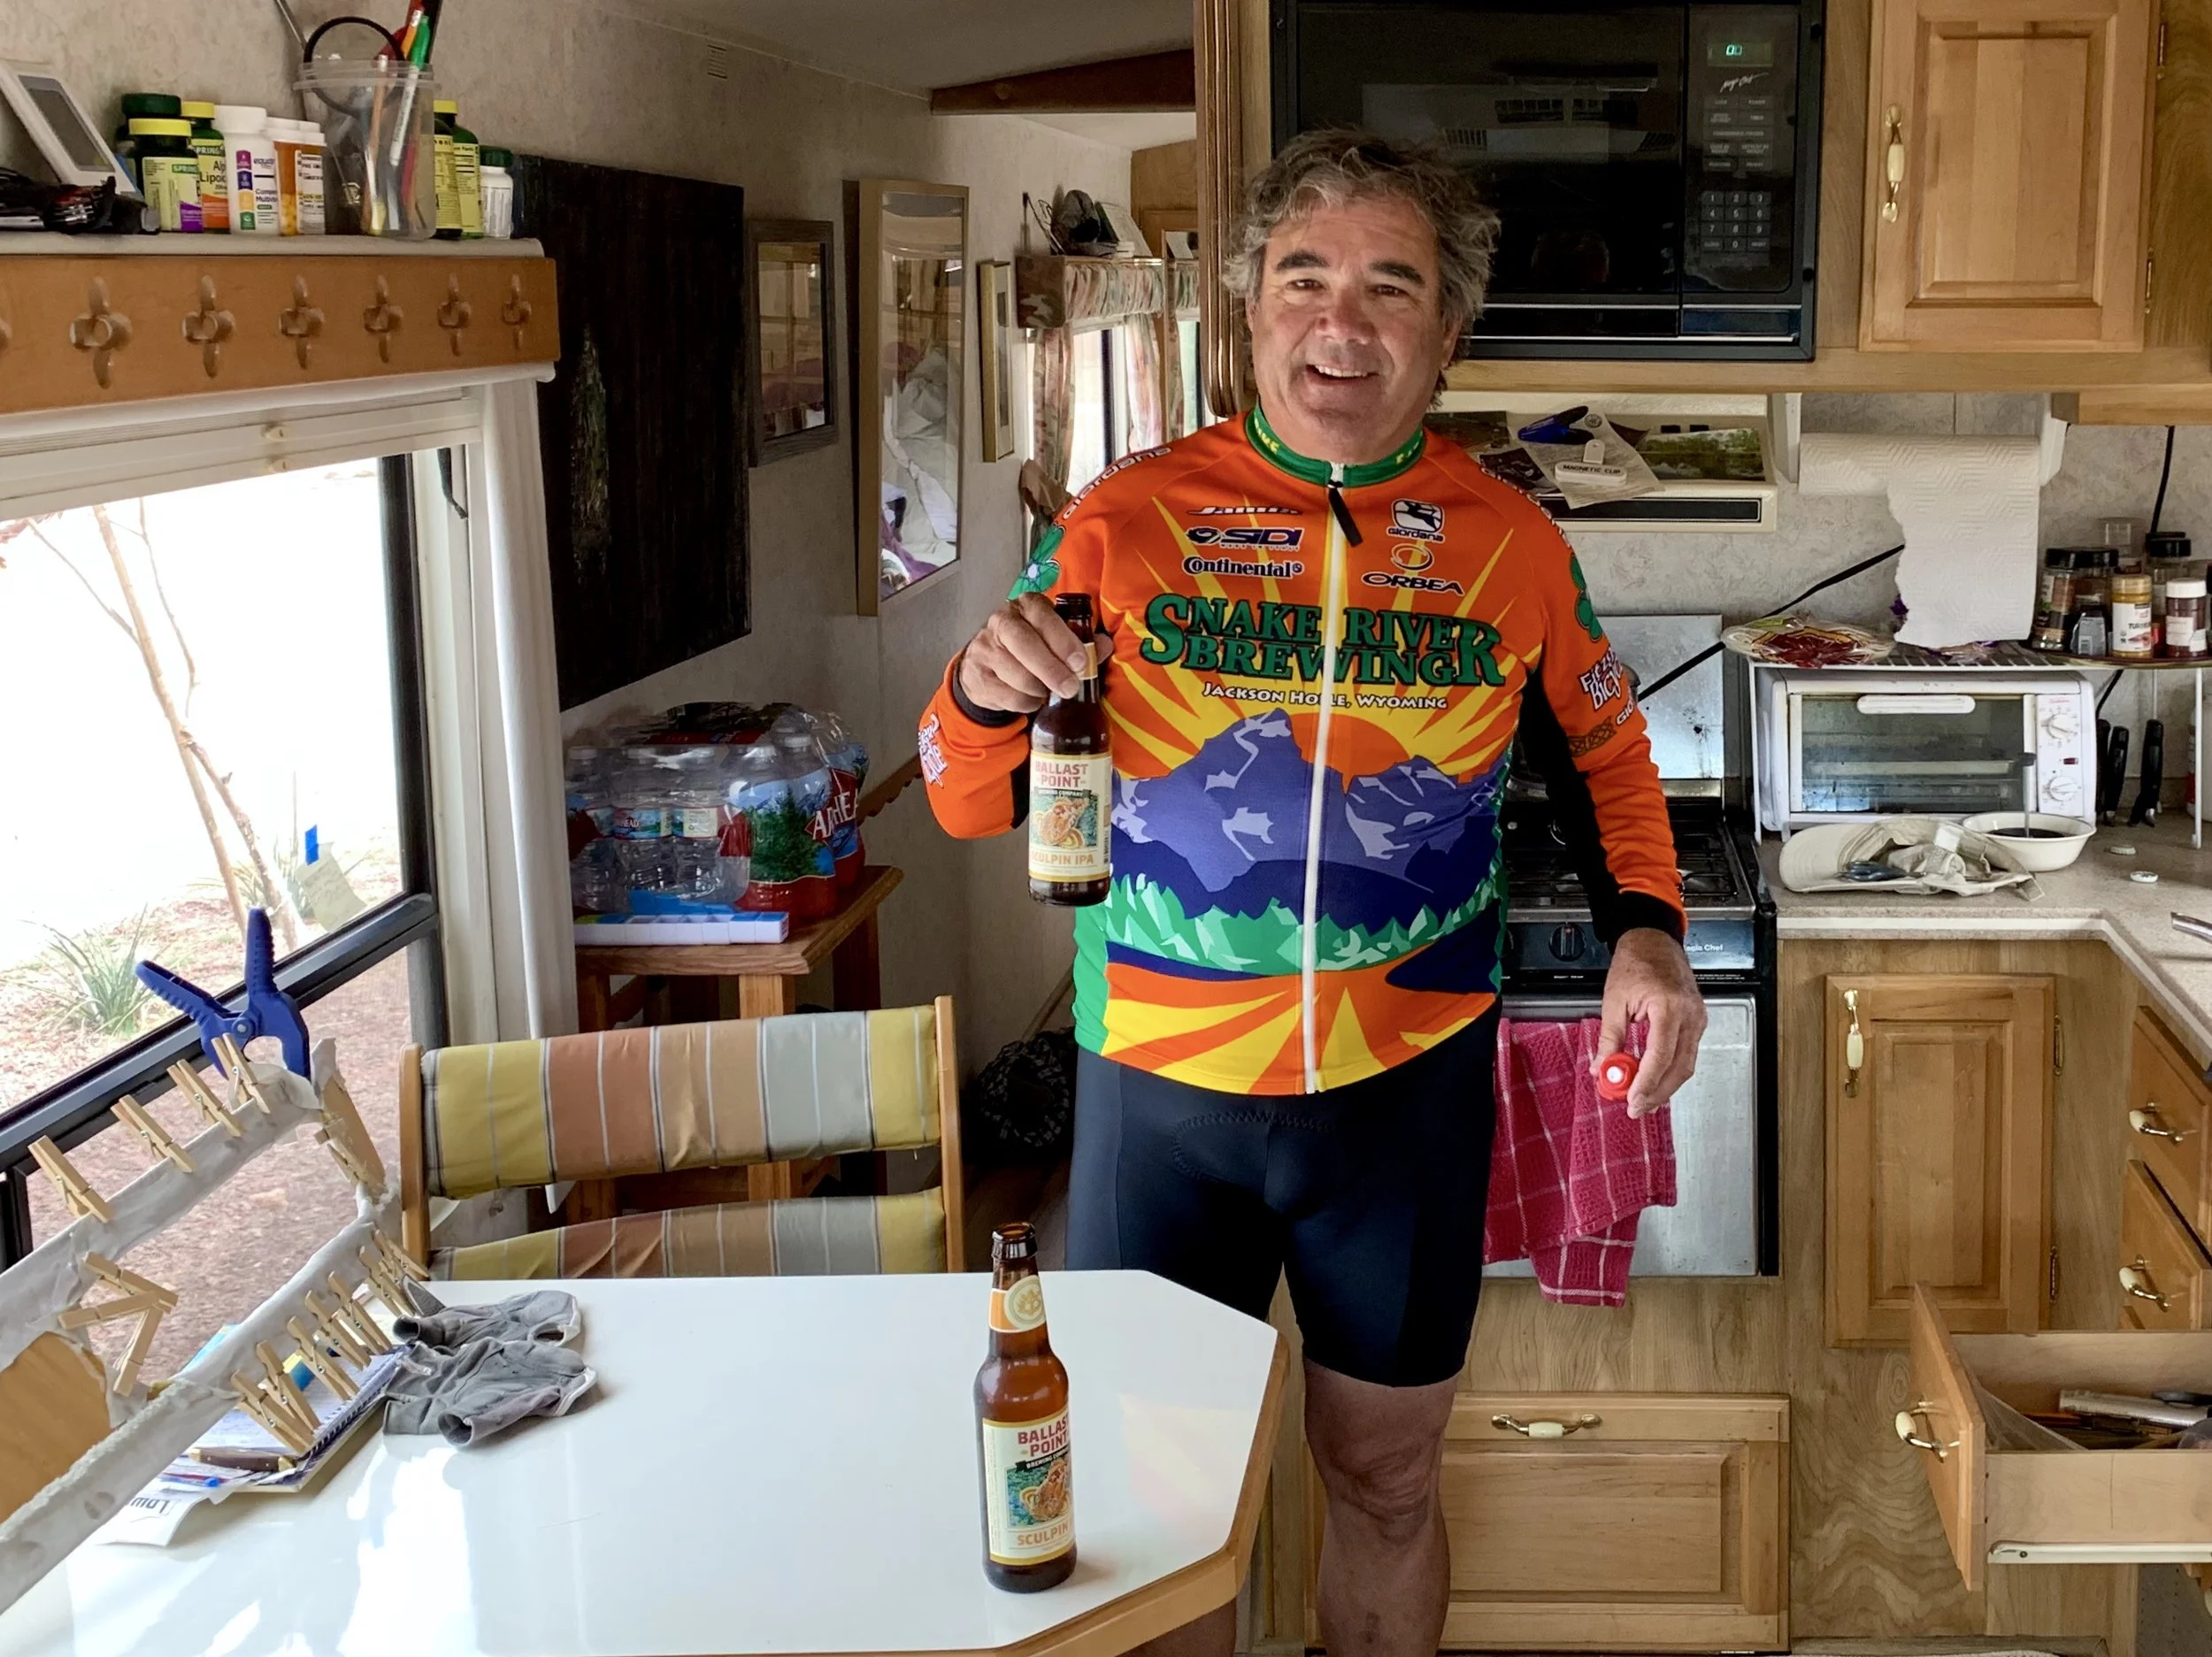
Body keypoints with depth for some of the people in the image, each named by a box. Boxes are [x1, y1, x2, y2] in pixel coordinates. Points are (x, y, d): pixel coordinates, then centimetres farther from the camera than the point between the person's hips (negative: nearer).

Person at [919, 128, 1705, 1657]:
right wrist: (982, 693, -24)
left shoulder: (1510, 545, -2)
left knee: (1387, 1485, 17)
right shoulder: (1128, 521, -7)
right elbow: (970, 803, -2)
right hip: (1162, 1084, -1)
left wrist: (1646, 928, -2)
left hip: (1410, 1085, 2)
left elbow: (1602, 752, 16)